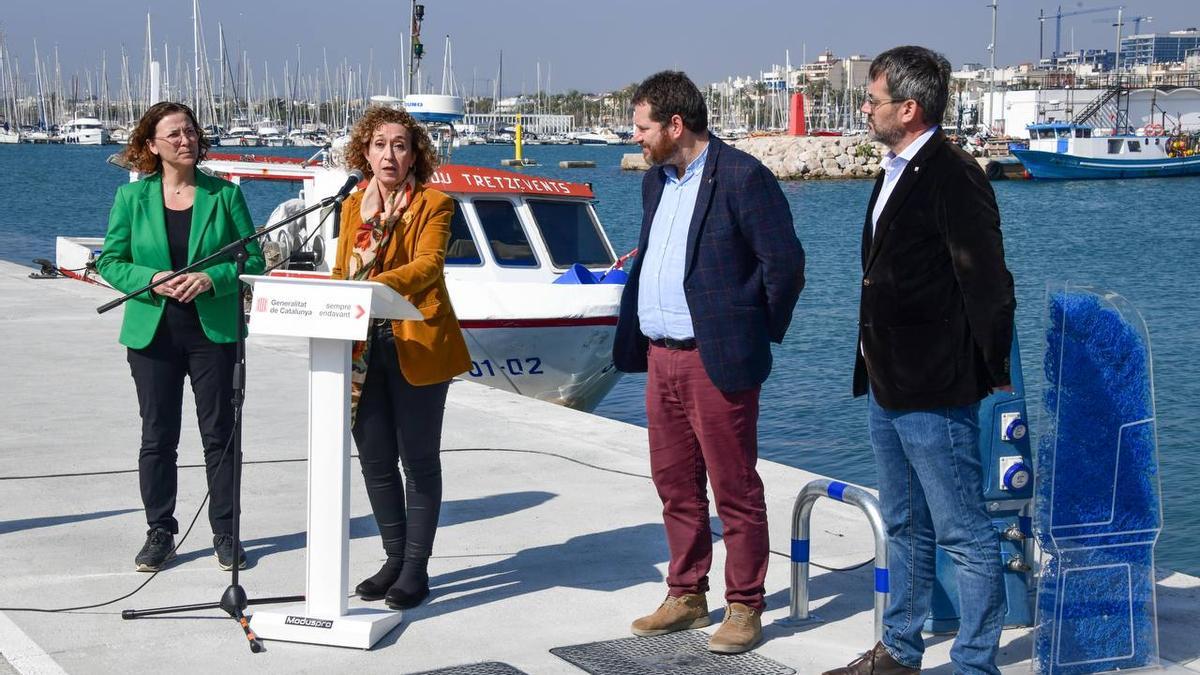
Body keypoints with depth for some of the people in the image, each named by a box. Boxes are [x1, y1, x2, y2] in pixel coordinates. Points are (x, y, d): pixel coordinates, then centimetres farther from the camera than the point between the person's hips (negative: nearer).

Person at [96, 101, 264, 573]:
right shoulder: (131, 197, 2)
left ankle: (225, 533, 16)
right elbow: (111, 262, 2)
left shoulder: (225, 194, 0)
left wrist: (210, 278, -17)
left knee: (220, 435, 5)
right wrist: (152, 279, -16)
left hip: (214, 330, -1)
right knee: (157, 437, 7)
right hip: (153, 332, 1)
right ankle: (160, 533, 19)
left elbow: (253, 259, 0)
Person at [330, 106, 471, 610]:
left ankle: (416, 569, 10)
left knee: (418, 461, 3)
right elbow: (340, 272, 17)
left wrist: (379, 284, -36)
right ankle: (394, 559, 24)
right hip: (361, 349, 6)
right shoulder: (353, 206, 15)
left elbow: (427, 265, -19)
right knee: (375, 461, 10)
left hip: (415, 347, -5)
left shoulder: (434, 205, -3)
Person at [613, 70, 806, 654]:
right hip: (660, 358, 8)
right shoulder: (656, 181, 15)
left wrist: (759, 333, -4)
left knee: (735, 491, 1)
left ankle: (744, 609, 10)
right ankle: (686, 596, 27)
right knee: (675, 485, 15)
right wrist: (639, 334, 16)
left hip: (715, 361, -8)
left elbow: (784, 262, -12)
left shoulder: (741, 177, -12)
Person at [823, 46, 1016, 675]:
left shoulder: (953, 176, -17)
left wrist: (993, 374, -11)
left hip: (935, 393, -10)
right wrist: (873, 364, 16)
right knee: (905, 528, 20)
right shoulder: (895, 173, 13)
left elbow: (987, 283, -17)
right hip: (886, 386, 10)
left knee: (965, 535, -1)